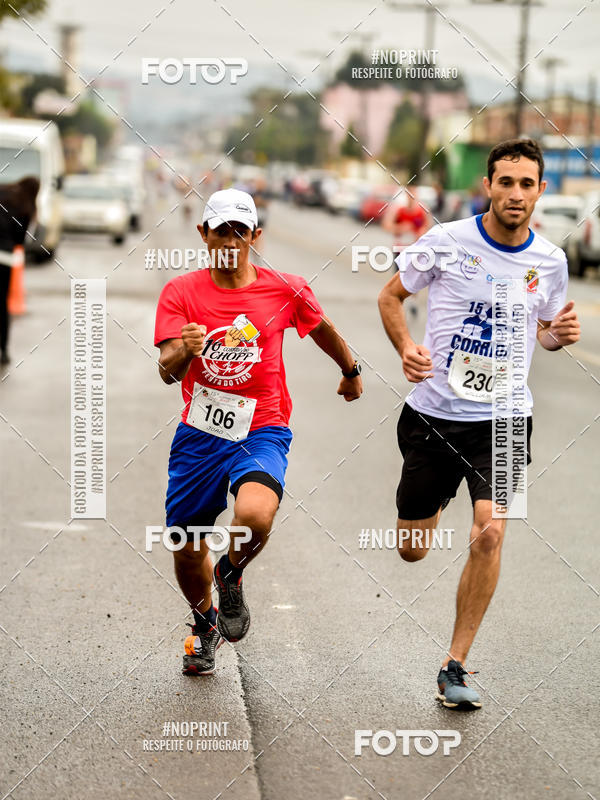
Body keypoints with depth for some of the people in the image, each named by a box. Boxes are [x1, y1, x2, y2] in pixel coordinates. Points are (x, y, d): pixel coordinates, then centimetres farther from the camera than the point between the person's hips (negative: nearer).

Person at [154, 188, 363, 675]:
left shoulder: (285, 291, -2)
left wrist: (351, 371, 34)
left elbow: (322, 329, 19)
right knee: (187, 549, 10)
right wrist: (184, 351, -37)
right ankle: (205, 622, 43)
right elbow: (167, 371, -15)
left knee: (254, 516, -32)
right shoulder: (181, 293, -4)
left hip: (260, 433, -2)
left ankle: (232, 575, 4)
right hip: (199, 434, 2)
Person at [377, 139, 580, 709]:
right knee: (412, 551, 9)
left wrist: (560, 334, -6)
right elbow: (390, 296, 4)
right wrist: (407, 348, -14)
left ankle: (455, 667, -6)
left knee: (489, 533, -19)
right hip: (434, 412, -1)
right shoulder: (447, 242, -8)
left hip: (502, 419, 1)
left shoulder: (550, 261, 1)